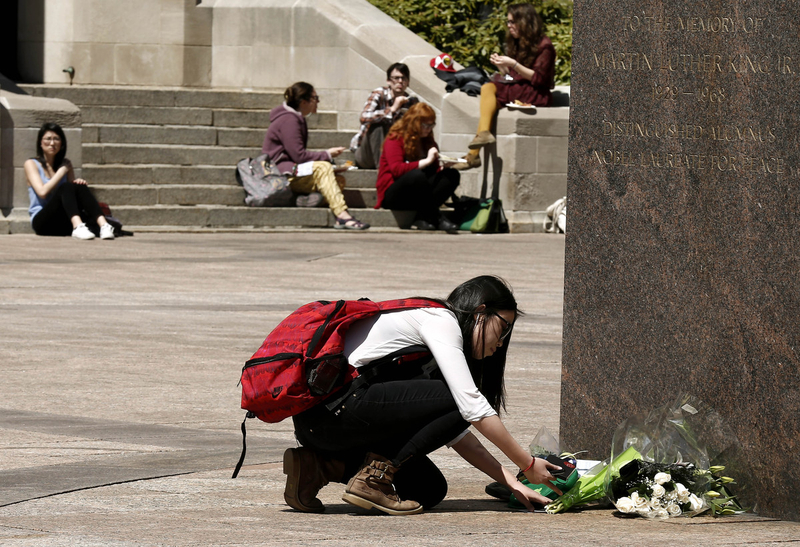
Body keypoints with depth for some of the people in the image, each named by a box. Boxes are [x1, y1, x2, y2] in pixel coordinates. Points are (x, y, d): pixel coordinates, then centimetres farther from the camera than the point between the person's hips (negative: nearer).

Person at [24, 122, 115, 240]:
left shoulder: (66, 164, 16)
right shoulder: (32, 164, 3)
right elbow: (42, 192, -13)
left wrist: (80, 184, -12)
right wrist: (61, 171, -6)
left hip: (65, 224, 4)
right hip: (41, 220, -4)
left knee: (79, 187, -23)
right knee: (66, 187, -28)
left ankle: (103, 225, -45)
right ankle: (78, 227, -55)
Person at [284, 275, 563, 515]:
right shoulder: (441, 320, -4)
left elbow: (456, 434, 23)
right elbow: (472, 406, -13)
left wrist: (512, 482, 15)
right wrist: (528, 465, -7)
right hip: (332, 409, -10)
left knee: (430, 490, 10)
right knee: (456, 401, -12)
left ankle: (319, 467, 7)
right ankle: (374, 477, -10)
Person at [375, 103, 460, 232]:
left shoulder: (428, 142, 14)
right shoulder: (395, 139, -6)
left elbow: (435, 172, 11)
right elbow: (396, 169, -21)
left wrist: (444, 167, -12)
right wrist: (427, 161, -21)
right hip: (392, 196, -7)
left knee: (453, 175, -15)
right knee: (416, 175, -37)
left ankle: (422, 219, -28)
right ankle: (436, 219, -28)